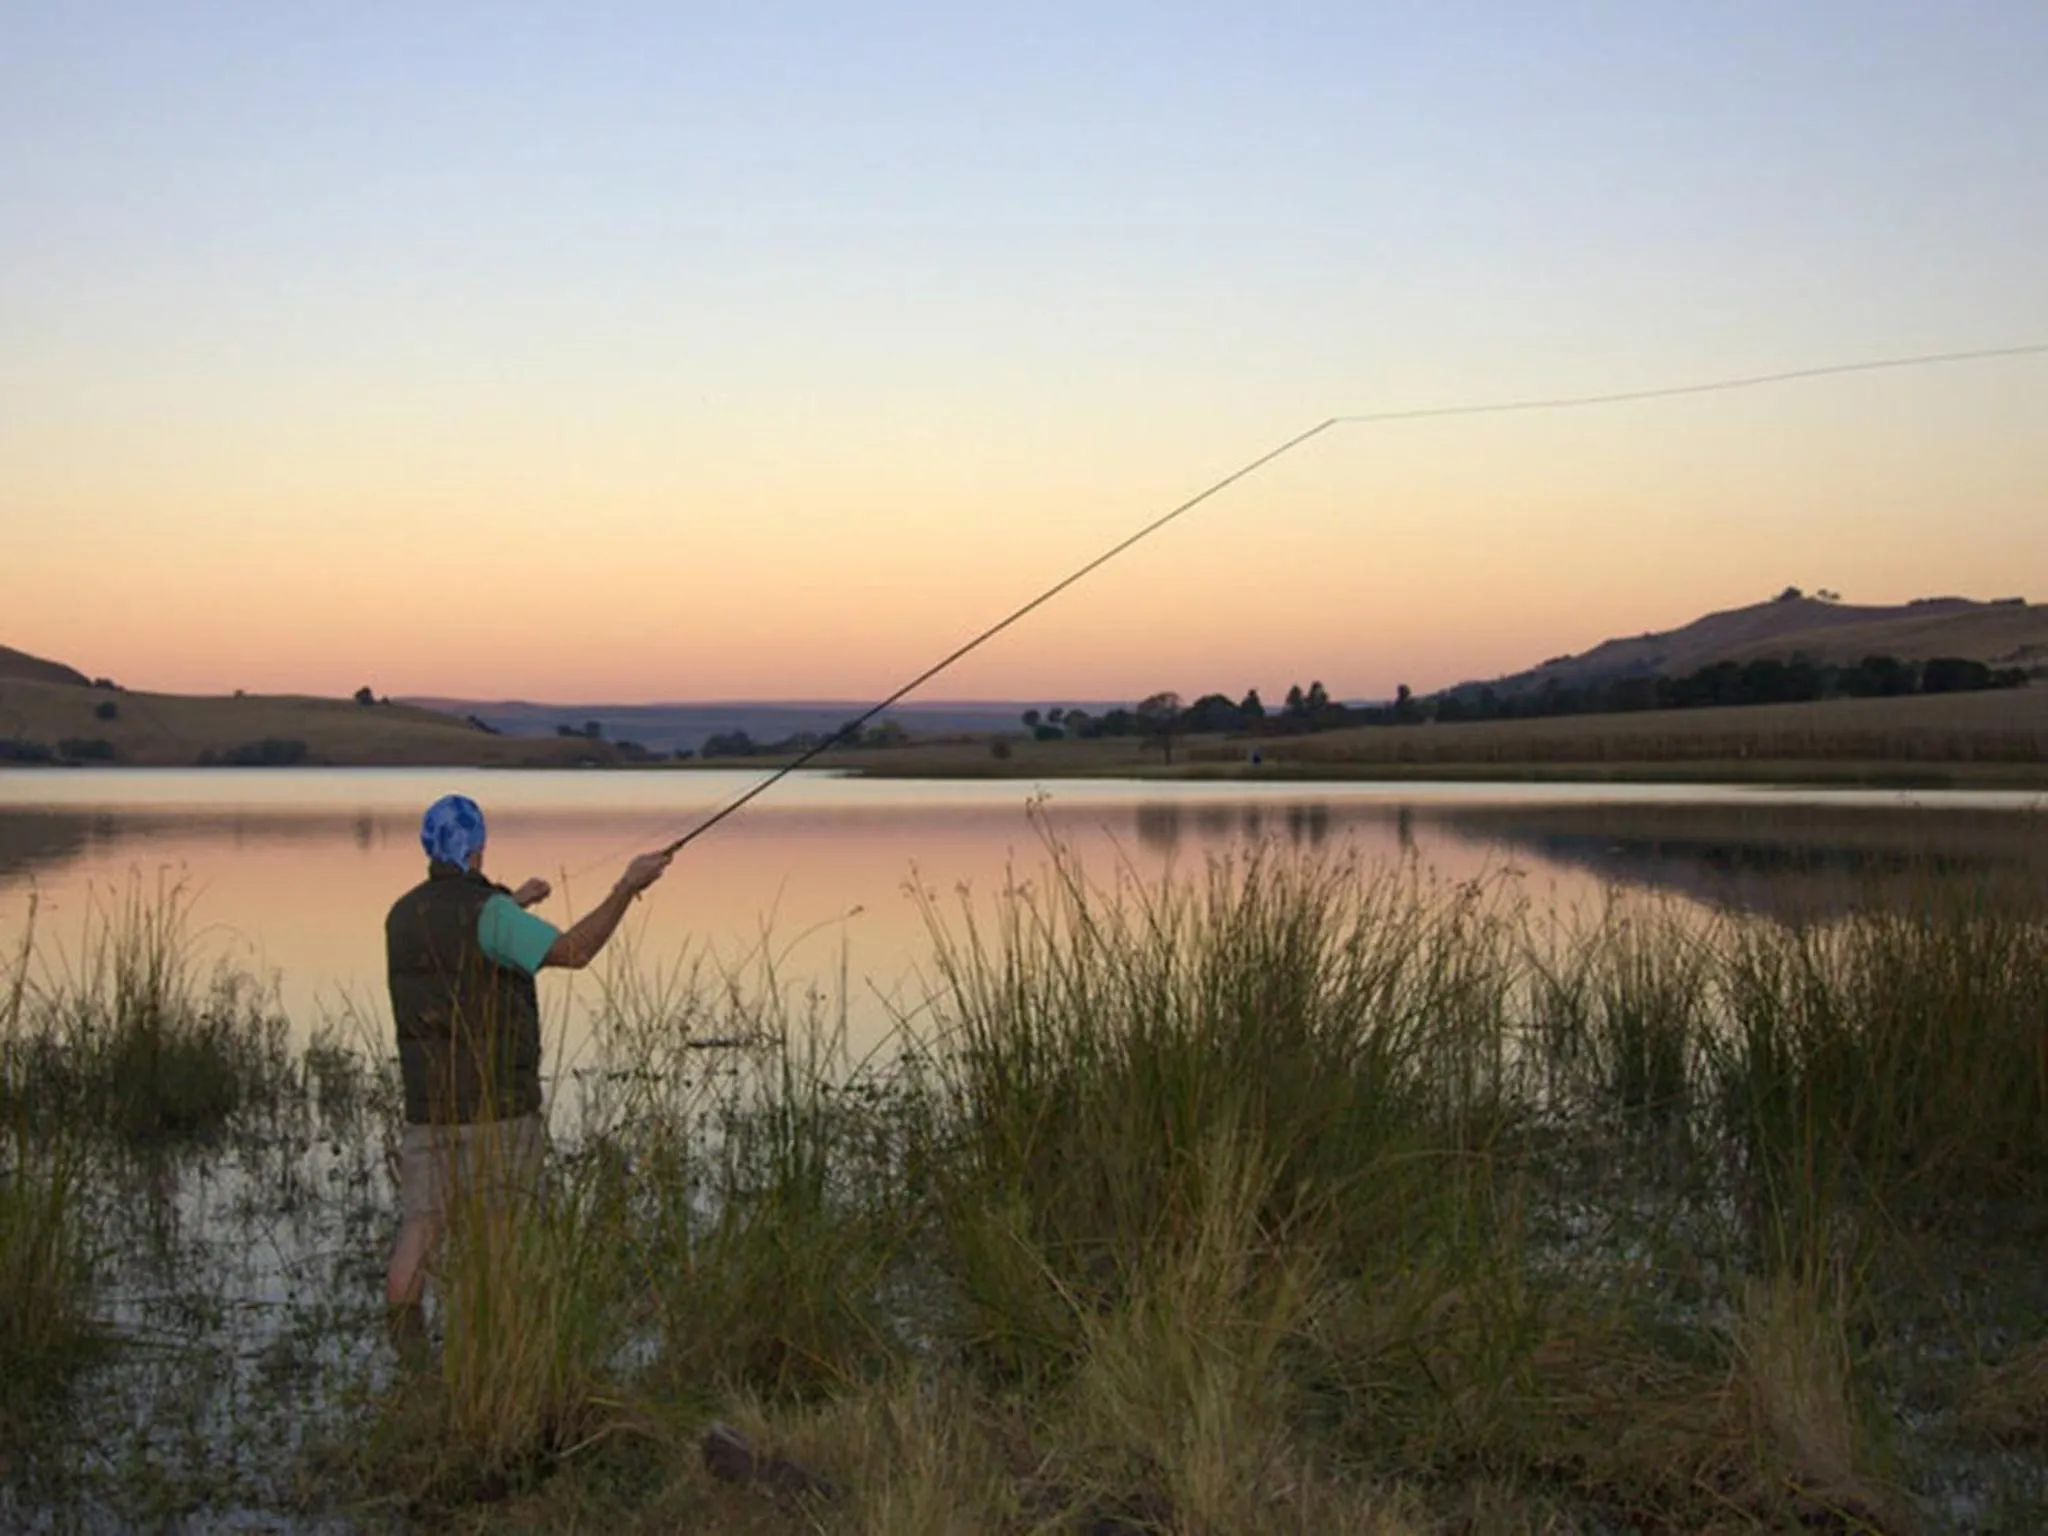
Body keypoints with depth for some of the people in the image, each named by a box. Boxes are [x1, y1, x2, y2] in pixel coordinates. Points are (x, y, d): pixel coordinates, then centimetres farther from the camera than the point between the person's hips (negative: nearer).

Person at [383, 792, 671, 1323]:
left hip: (428, 1105, 6)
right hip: (495, 1105, -6)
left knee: (418, 1230, 5)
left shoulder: (403, 915, 9)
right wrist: (628, 886, -21)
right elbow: (573, 952, -25)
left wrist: (512, 904, 32)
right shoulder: (488, 913, -14)